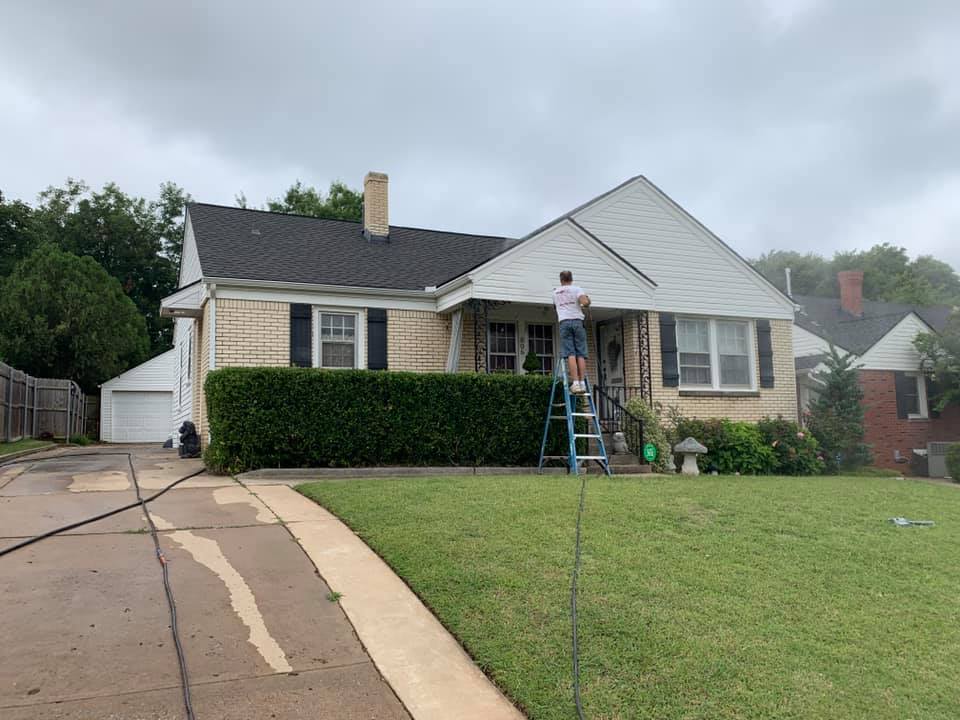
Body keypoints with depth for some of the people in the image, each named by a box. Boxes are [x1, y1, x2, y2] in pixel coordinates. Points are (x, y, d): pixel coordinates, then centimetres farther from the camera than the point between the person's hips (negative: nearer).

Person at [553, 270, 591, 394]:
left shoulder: (555, 292, 18)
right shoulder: (576, 289, 6)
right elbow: (585, 302, -10)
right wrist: (588, 299, 13)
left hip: (564, 322, 1)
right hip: (577, 321, -1)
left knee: (570, 354, -6)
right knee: (581, 354, 1)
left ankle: (575, 383, -15)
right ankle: (582, 383, -4)